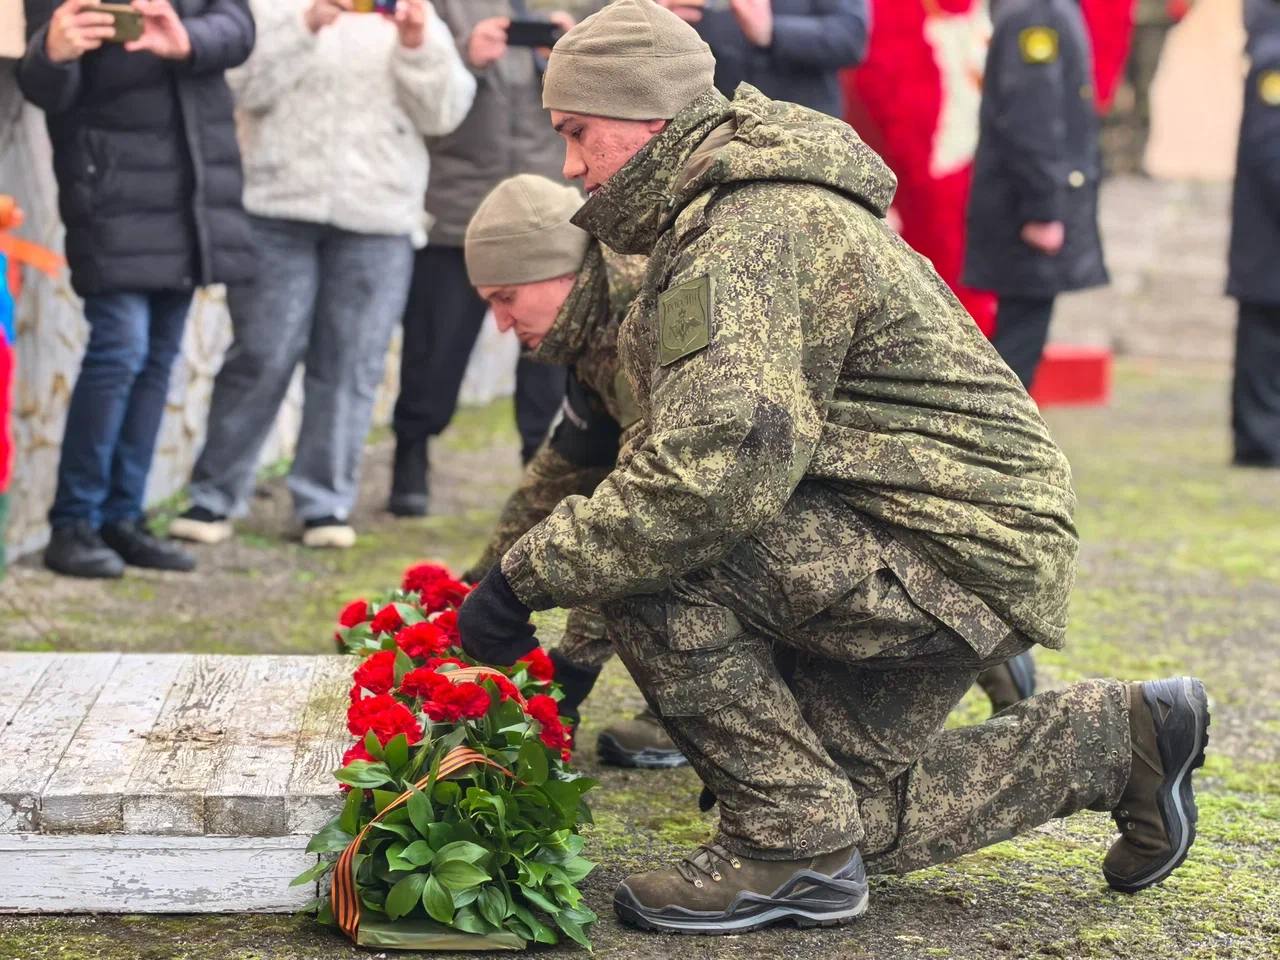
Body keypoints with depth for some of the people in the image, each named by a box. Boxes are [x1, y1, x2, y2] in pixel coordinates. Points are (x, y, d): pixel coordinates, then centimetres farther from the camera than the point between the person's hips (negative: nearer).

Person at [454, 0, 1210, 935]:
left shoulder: (752, 232, -21)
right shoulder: (727, 212, 14)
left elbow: (714, 467, -35)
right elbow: (688, 433, 19)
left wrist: (530, 577, -27)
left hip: (960, 553, -11)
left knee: (658, 569, -24)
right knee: (848, 812, 17)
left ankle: (790, 844, -11)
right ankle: (1113, 736, 28)